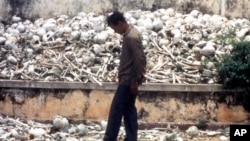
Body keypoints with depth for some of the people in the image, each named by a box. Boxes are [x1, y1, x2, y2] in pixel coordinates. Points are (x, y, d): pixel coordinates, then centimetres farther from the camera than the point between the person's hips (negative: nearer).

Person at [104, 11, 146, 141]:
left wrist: (135, 81, -20)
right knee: (128, 109, 11)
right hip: (128, 79, 10)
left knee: (116, 109, -5)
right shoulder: (130, 33, 11)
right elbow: (137, 58, 18)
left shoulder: (131, 37, -20)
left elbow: (139, 60, -23)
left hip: (128, 80, -10)